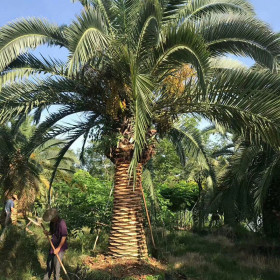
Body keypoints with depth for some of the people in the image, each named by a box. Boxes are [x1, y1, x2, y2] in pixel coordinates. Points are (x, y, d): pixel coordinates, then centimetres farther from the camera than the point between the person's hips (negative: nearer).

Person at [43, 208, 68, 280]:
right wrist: (48, 233, -7)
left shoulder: (61, 223, -23)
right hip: (53, 246, 8)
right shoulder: (52, 222, 1)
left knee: (56, 265, 0)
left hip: (60, 247, -8)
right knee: (49, 263, 20)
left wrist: (58, 248, -19)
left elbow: (64, 237, -22)